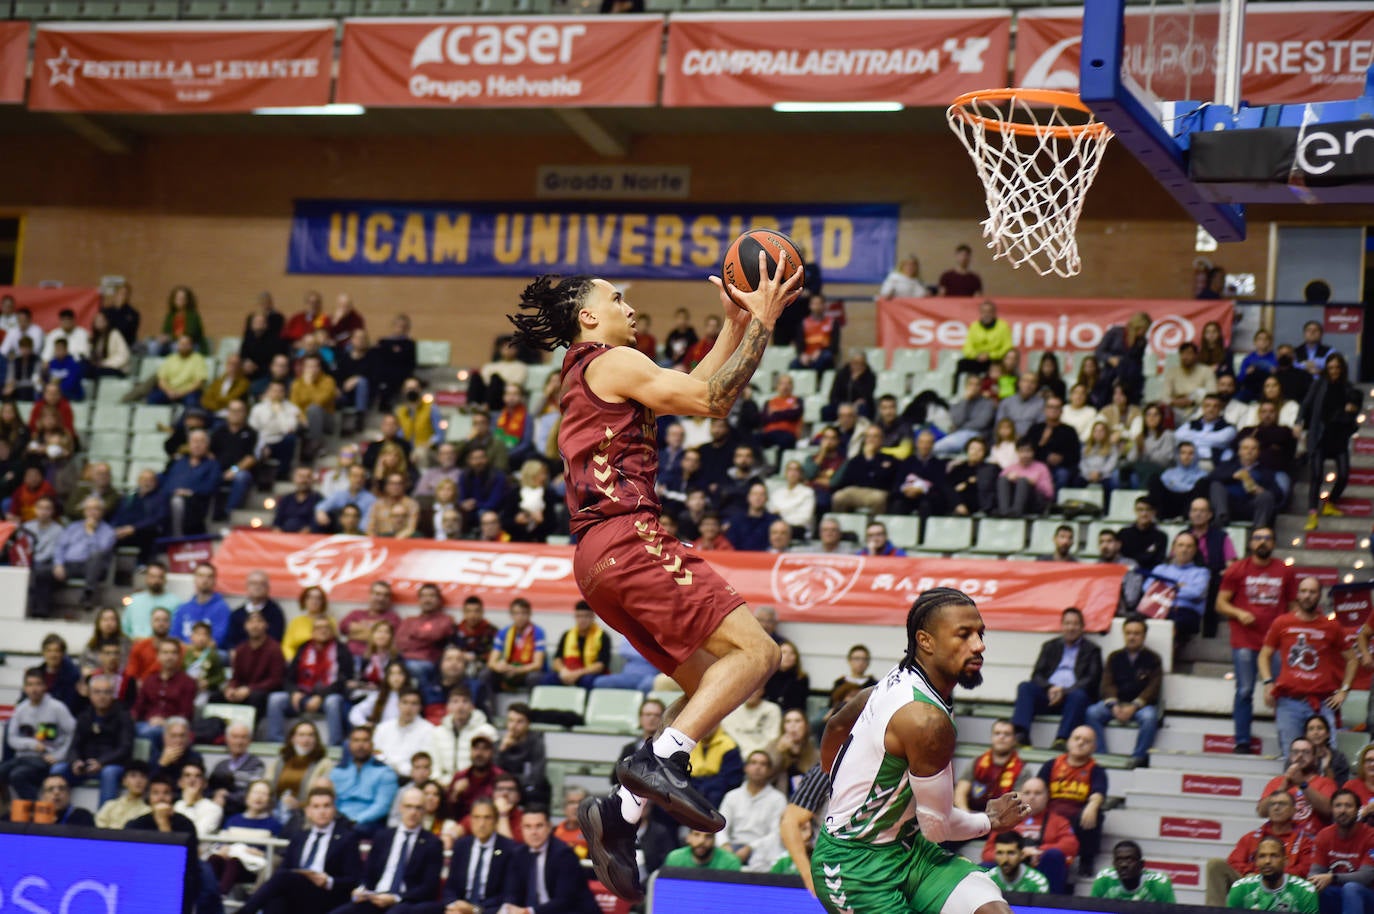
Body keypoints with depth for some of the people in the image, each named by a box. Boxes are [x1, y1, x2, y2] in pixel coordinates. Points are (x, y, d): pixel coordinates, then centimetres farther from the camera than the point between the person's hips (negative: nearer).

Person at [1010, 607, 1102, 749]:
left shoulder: (1091, 650, 13)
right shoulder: (1050, 646, 22)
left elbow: (1091, 680, -1)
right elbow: (1037, 675, 11)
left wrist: (1064, 691, -15)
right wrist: (1050, 689, -12)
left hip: (1071, 696, -3)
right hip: (1048, 694, 3)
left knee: (1078, 695, -36)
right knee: (1025, 687, -24)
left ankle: (1061, 740, -49)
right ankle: (1020, 735, -39)